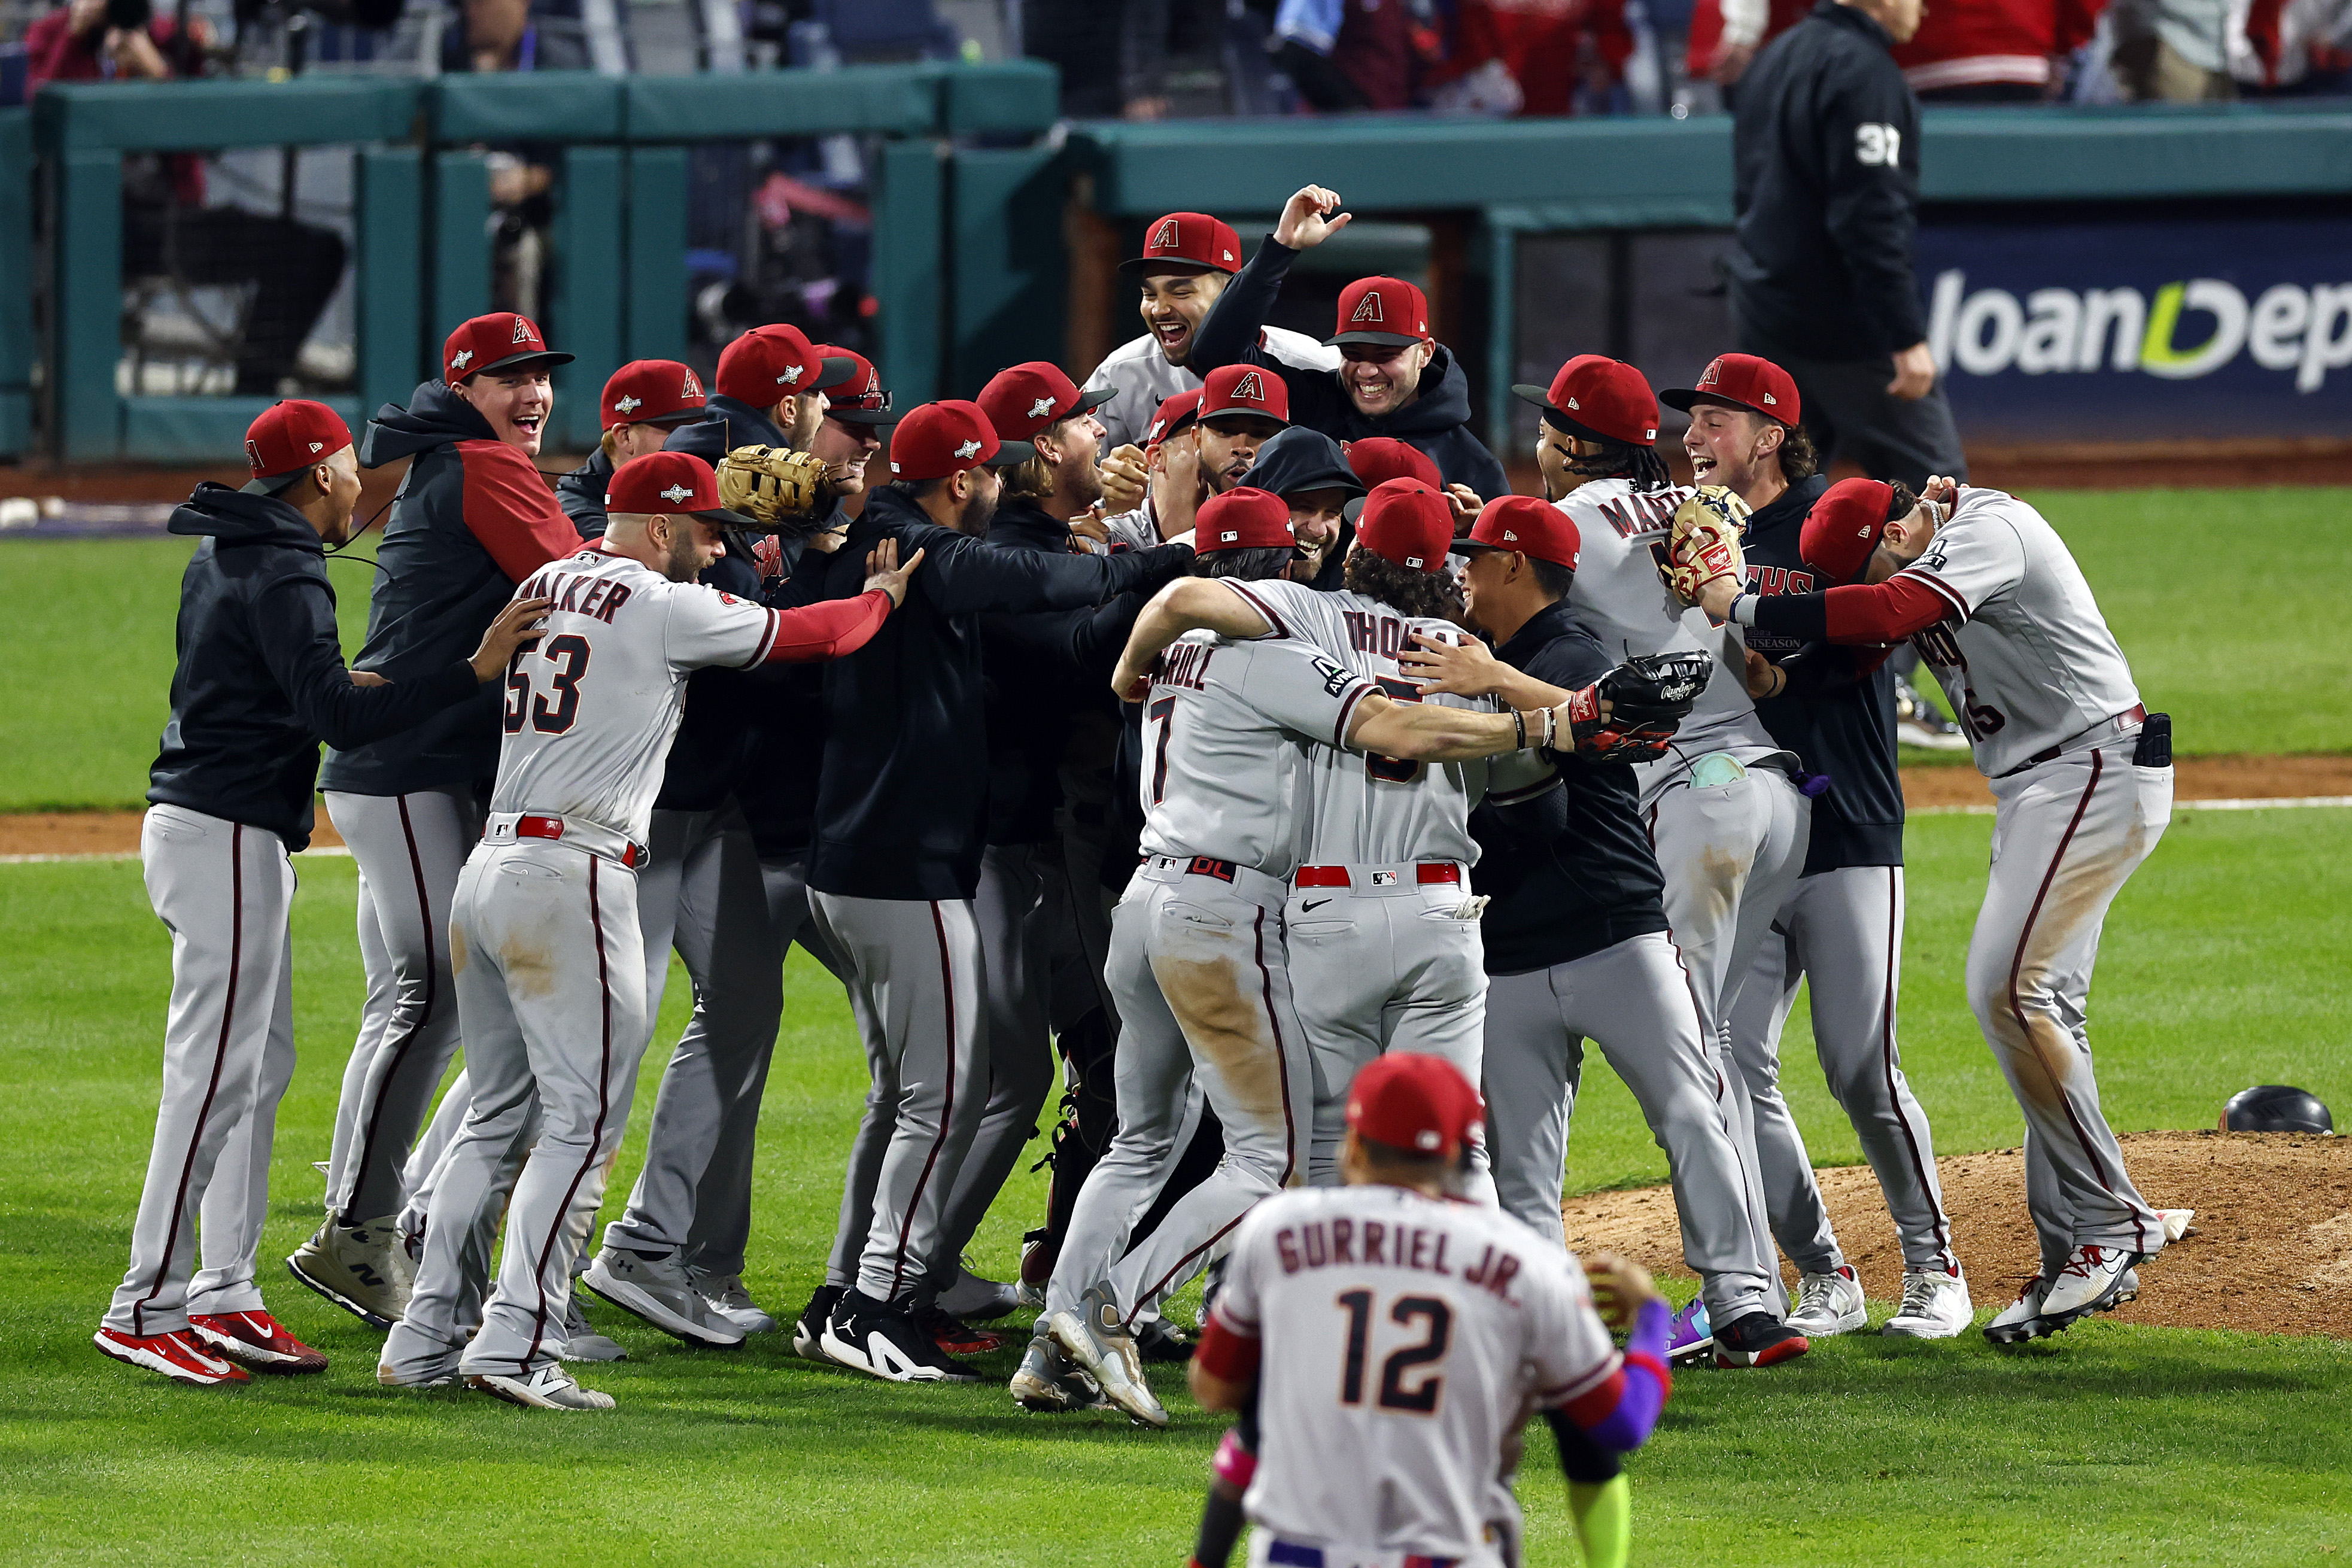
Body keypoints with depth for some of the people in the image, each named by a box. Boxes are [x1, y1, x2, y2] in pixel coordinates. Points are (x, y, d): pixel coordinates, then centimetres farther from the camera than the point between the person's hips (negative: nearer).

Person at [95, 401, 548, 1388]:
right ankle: (147, 1308, -11)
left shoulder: (224, 556, 14)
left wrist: (342, 686, 26)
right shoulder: (283, 579, -17)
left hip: (220, 832, 11)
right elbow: (339, 720, -28)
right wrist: (474, 670, -30)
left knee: (260, 1067, 13)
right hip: (226, 835, -11)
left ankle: (224, 1298, 14)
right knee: (214, 1074, -10)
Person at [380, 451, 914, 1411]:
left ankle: (425, 1339, 11)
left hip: (489, 865, 8)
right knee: (581, 1123, -6)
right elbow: (812, 636, 3)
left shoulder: (545, 586, 15)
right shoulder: (667, 609, -6)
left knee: (498, 1114, 14)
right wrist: (880, 597, 23)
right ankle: (515, 1347, -14)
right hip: (572, 877, -8)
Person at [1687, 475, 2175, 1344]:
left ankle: (2113, 1223, -15)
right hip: (2034, 788, 11)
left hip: (2096, 771, -11)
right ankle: (2074, 1261, 8)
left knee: (2007, 987, -19)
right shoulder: (1931, 559, 13)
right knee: (2039, 1009, 7)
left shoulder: (1986, 531, -18)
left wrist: (1744, 608, -25)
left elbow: (1881, 614, -32)